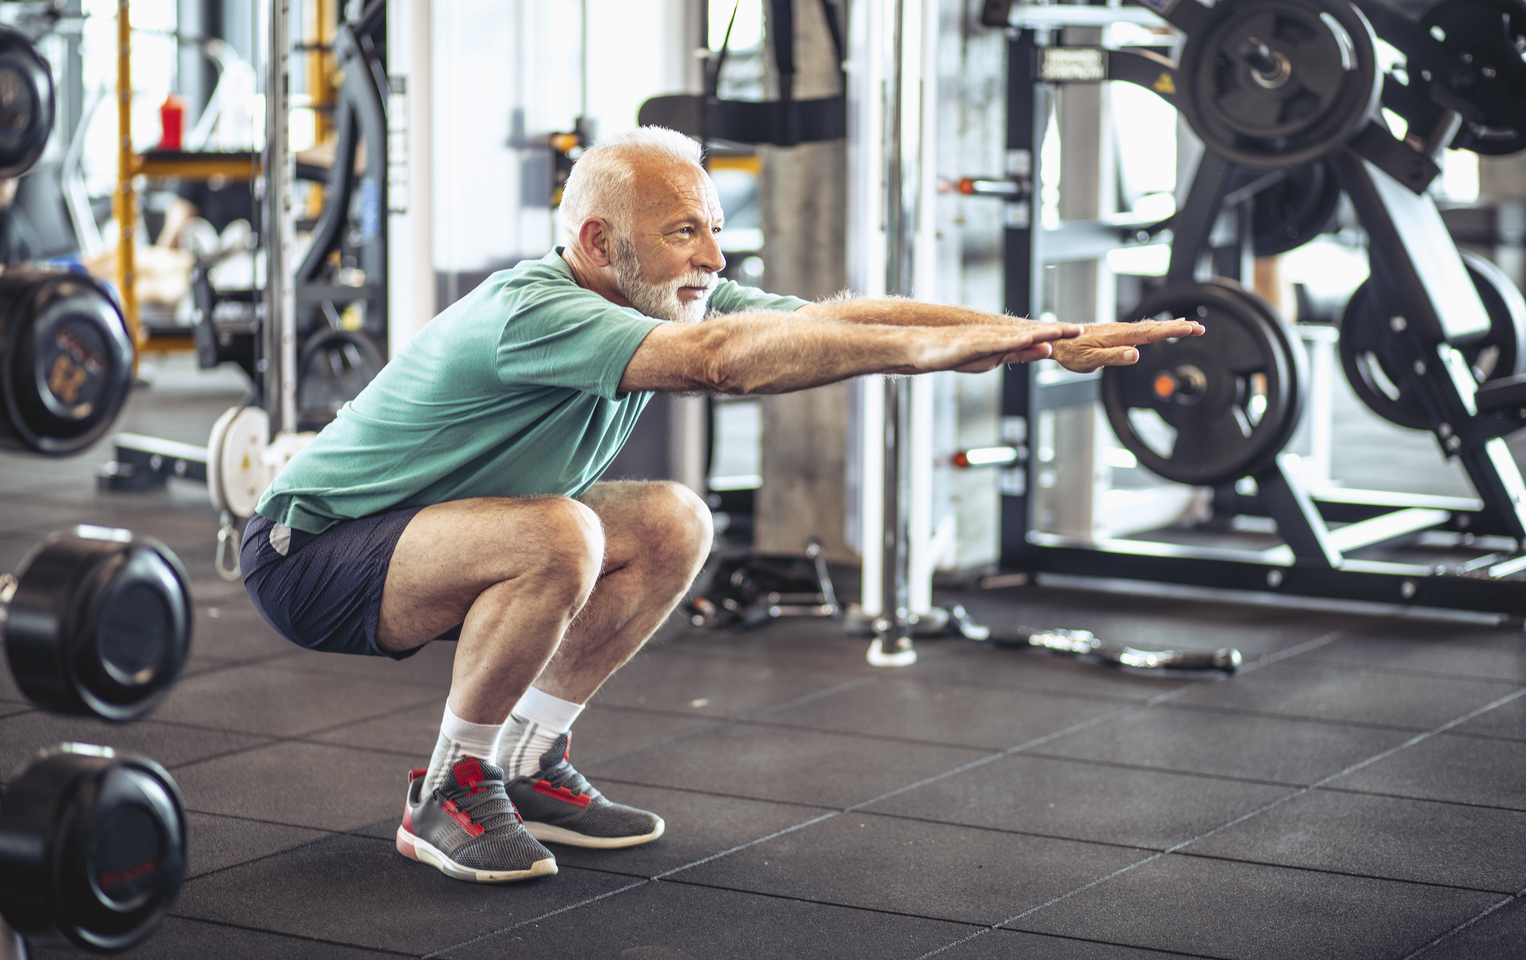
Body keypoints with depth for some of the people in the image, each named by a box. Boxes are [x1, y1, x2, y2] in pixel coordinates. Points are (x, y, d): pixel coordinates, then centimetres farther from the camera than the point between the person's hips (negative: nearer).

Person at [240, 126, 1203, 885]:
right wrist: (939, 347, -45)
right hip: (310, 554, -9)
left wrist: (1048, 337, -19)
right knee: (558, 537, -33)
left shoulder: (666, 299, -4)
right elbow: (717, 360, -45)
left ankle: (526, 763, 8)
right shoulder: (530, 311, -30)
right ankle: (448, 796, -12)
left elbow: (834, 316, -11)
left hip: (421, 540, 9)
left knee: (673, 526, -2)